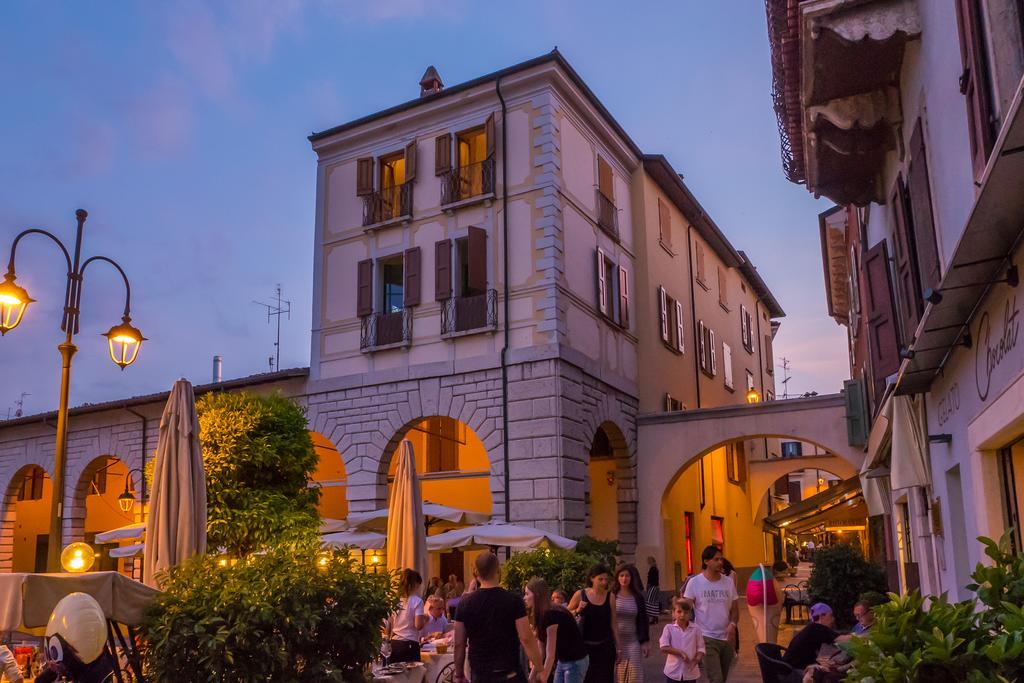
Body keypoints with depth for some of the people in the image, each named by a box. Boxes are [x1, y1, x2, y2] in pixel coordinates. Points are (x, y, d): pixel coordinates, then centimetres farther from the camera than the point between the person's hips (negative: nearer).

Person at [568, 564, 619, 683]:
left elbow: (613, 623, 4)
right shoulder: (580, 594, -4)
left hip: (605, 646, 1)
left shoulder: (610, 596, 0)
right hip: (585, 645, -1)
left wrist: (618, 646, 5)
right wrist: (577, 611, -16)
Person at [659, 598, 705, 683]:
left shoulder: (696, 629, -1)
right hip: (673, 672, -1)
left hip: (690, 672, 1)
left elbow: (701, 648, 0)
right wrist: (680, 652, -19)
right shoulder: (669, 628, -4)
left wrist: (697, 659, -20)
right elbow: (664, 647, -11)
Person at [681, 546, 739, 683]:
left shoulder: (729, 582, 5)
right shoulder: (694, 582, -7)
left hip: (726, 638, 5)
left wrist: (732, 624, -12)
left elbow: (735, 609, 9)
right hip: (706, 638, -4)